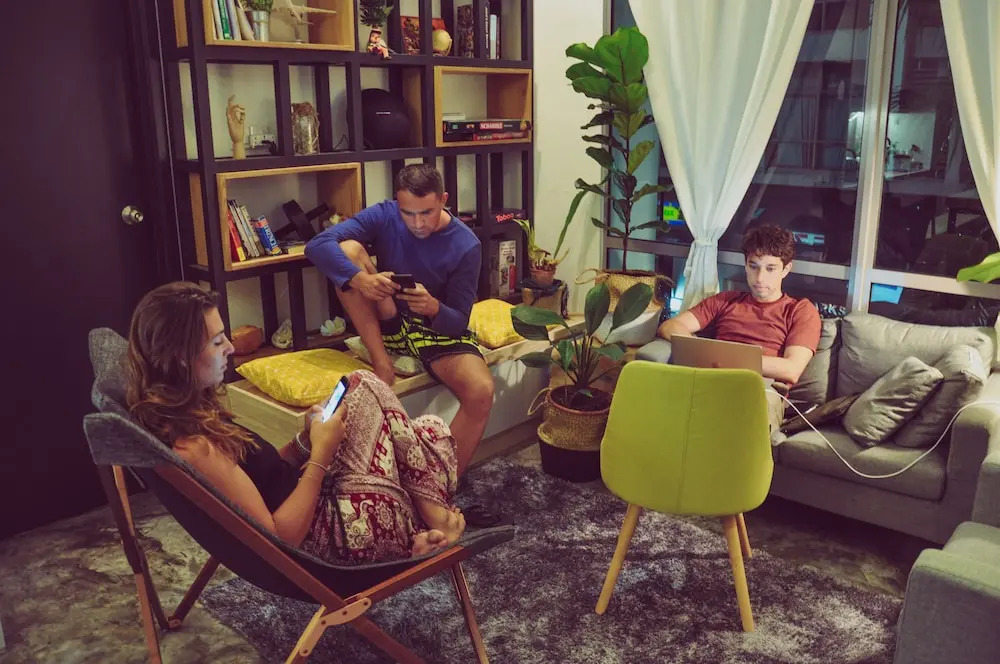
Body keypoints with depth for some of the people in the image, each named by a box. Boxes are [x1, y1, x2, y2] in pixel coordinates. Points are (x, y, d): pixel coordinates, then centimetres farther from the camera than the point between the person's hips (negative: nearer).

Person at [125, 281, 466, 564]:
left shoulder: (189, 414, 2)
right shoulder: (194, 447, -27)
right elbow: (278, 540, -24)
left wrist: (306, 439, -3)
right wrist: (321, 456, -18)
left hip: (297, 503, 9)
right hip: (318, 534, -9)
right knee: (364, 388, -6)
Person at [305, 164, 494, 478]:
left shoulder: (466, 245, -15)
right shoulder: (383, 215, -11)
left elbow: (458, 322, -13)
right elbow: (318, 245, -22)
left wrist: (434, 307, -38)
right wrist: (360, 279, -41)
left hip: (439, 329, -1)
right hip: (390, 324, 2)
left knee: (481, 392, -32)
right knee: (348, 249, -23)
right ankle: (382, 364, -19)